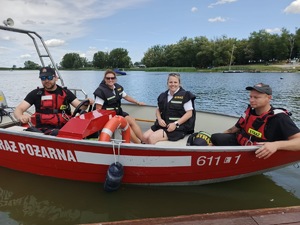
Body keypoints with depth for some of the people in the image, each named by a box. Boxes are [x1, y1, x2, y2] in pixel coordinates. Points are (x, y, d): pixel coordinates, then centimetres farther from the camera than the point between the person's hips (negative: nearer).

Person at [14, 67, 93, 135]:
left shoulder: (65, 92, 15)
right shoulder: (35, 94, 13)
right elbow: (18, 109, 7)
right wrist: (20, 117, -18)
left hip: (62, 129, -1)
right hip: (41, 129, 1)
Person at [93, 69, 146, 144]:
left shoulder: (118, 87, 4)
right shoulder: (101, 91, -18)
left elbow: (126, 97, 19)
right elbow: (98, 109, -18)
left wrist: (138, 102, 22)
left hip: (118, 112, 7)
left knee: (132, 121, -9)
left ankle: (144, 142, -10)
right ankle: (139, 144, -15)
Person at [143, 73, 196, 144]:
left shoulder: (185, 95, -7)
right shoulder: (163, 96, 11)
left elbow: (189, 113, -10)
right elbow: (158, 109, 19)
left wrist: (176, 124, -18)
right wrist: (159, 119, -4)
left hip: (178, 127, -6)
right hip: (163, 124, 6)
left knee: (152, 138, -23)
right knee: (144, 137, -12)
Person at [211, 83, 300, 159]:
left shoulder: (279, 118, -20)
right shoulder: (250, 111, 0)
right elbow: (234, 130, 11)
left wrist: (276, 145, -46)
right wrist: (218, 138, 4)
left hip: (258, 155, -5)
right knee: (216, 137, -15)